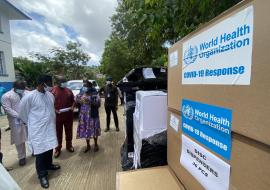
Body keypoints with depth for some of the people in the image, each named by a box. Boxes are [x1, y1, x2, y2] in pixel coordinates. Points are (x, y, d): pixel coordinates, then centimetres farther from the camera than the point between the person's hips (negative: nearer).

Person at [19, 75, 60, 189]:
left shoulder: (50, 95, 2)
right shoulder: (29, 96, -16)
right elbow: (22, 113, -3)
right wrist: (31, 123, 6)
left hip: (50, 127, 6)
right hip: (38, 130, -5)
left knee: (49, 148, 19)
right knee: (40, 151, 5)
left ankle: (48, 165, 42)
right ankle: (42, 175, 24)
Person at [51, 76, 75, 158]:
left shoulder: (68, 90, 6)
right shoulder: (53, 91, -5)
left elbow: (73, 100, 12)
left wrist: (72, 106, -5)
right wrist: (54, 110, -17)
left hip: (68, 115, 3)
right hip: (57, 115, -3)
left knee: (69, 131, 14)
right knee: (58, 133, 10)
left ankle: (69, 145, 32)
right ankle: (58, 149, 25)